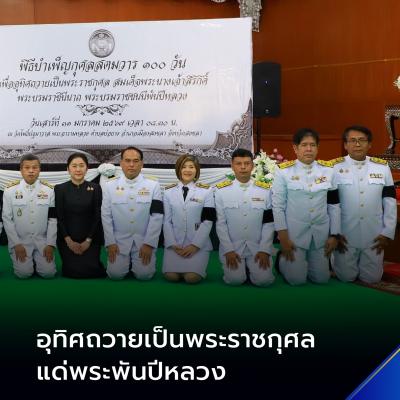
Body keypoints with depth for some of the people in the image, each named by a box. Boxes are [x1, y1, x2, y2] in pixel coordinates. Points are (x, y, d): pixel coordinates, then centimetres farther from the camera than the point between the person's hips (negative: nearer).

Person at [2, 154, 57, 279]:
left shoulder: (49, 190, -3)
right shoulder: (10, 190, -5)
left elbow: (53, 219, -1)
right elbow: (7, 219, -3)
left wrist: (50, 244, -7)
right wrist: (16, 244, -8)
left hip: (42, 240, 1)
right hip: (20, 240, -1)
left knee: (48, 272, -13)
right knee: (24, 273, -17)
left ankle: (37, 259, 19)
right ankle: (21, 259, 17)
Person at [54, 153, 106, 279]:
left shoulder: (95, 188, 0)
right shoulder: (60, 189, 0)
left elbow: (97, 216, -2)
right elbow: (59, 217, -2)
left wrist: (88, 240, -9)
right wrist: (69, 240, -9)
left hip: (90, 239, 0)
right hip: (67, 240, 0)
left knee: (90, 271, -11)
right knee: (72, 272, -8)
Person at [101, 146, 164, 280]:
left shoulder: (153, 186, -2)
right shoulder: (110, 186, 1)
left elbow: (157, 217, -6)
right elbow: (106, 216, 1)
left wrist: (149, 244, -12)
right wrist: (110, 242, -6)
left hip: (144, 240, -1)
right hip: (119, 240, 1)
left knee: (144, 275, -12)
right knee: (116, 274, -11)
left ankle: (136, 261, 21)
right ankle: (126, 261, 22)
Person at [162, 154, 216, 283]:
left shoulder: (206, 191, 1)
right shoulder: (169, 191, 7)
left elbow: (207, 221, -4)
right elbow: (166, 220, 5)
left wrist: (195, 245, -12)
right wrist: (173, 244, -8)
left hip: (198, 243, -1)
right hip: (174, 243, 2)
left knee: (192, 277, -21)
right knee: (171, 276, -18)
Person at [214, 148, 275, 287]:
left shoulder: (265, 190, 2)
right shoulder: (221, 190, -2)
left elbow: (269, 223, 1)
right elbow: (220, 223, -1)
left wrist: (264, 250, -8)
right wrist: (229, 250, -9)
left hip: (258, 247, 1)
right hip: (232, 246, -1)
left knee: (263, 280, -18)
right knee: (235, 279, -21)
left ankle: (251, 267, 15)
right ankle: (240, 268, 13)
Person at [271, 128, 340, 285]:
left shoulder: (328, 170, 1)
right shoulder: (284, 171, -9)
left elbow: (334, 205, 5)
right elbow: (277, 205, -7)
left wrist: (334, 235, 2)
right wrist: (283, 237, -9)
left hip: (321, 232, 3)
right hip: (294, 231, -3)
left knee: (322, 278, 9)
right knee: (297, 279, -3)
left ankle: (305, 261, 39)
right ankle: (283, 259, 28)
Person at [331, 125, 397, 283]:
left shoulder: (382, 167, 0)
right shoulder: (335, 167, -7)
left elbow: (390, 202, 4)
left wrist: (388, 232, -1)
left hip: (374, 234, 2)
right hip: (345, 233, -2)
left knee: (372, 278, 9)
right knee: (346, 277, 6)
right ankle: (335, 257, 36)